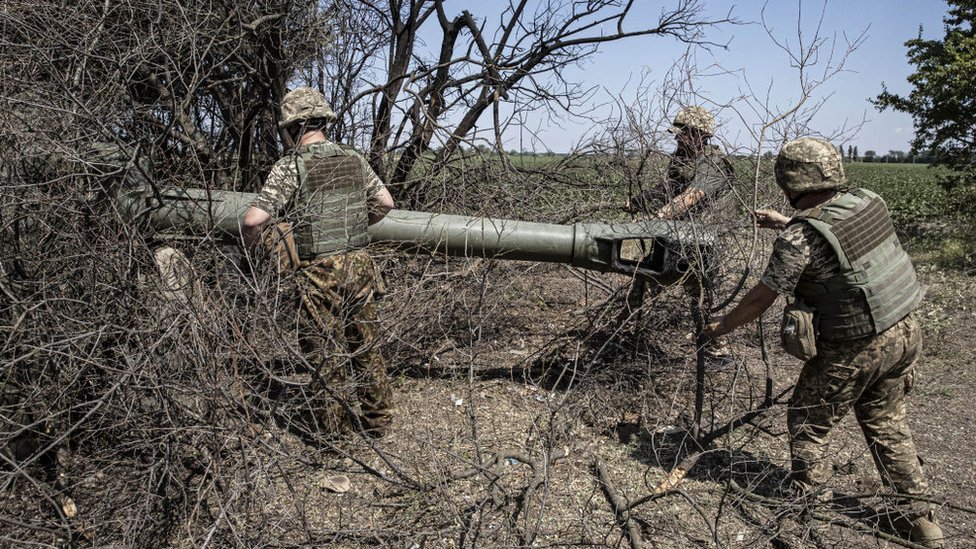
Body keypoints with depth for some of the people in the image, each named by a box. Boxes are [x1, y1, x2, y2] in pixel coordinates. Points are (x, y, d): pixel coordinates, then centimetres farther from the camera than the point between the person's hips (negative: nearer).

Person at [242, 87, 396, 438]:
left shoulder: (289, 167, -10)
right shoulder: (353, 160, 5)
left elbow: (254, 219, -16)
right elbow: (385, 202, 13)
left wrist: (251, 249, 5)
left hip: (319, 274, -5)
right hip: (358, 266, 5)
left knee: (326, 355, 8)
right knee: (366, 348, 17)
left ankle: (334, 429, 21)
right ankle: (378, 420, 29)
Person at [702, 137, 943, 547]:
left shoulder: (799, 239, -21)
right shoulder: (865, 200, -1)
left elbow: (761, 298, -12)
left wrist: (722, 325, 3)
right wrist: (786, 223, 25)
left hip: (854, 350, -7)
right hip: (904, 332, 8)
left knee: (808, 425, 12)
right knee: (887, 422, 23)